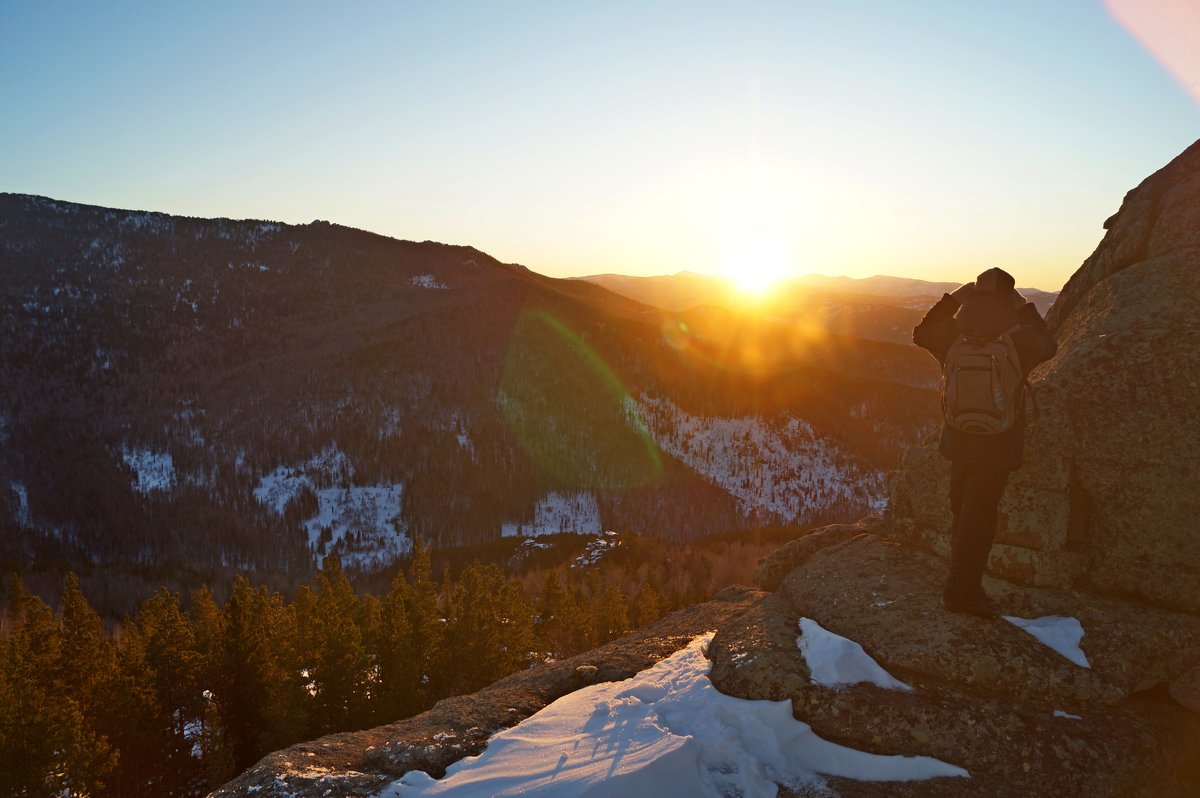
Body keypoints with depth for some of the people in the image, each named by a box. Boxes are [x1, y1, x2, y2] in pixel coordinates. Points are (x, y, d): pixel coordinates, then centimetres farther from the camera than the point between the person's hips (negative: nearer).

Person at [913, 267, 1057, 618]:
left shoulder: (954, 336, -10)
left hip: (959, 441, 4)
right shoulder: (1019, 340, -17)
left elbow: (921, 333, 12)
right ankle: (961, 591, 11)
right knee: (979, 519, 5)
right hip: (997, 446, -4)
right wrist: (1025, 307, 10)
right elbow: (1048, 346, 7)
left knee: (964, 513, 19)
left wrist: (952, 297, 8)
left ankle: (966, 586, 33)